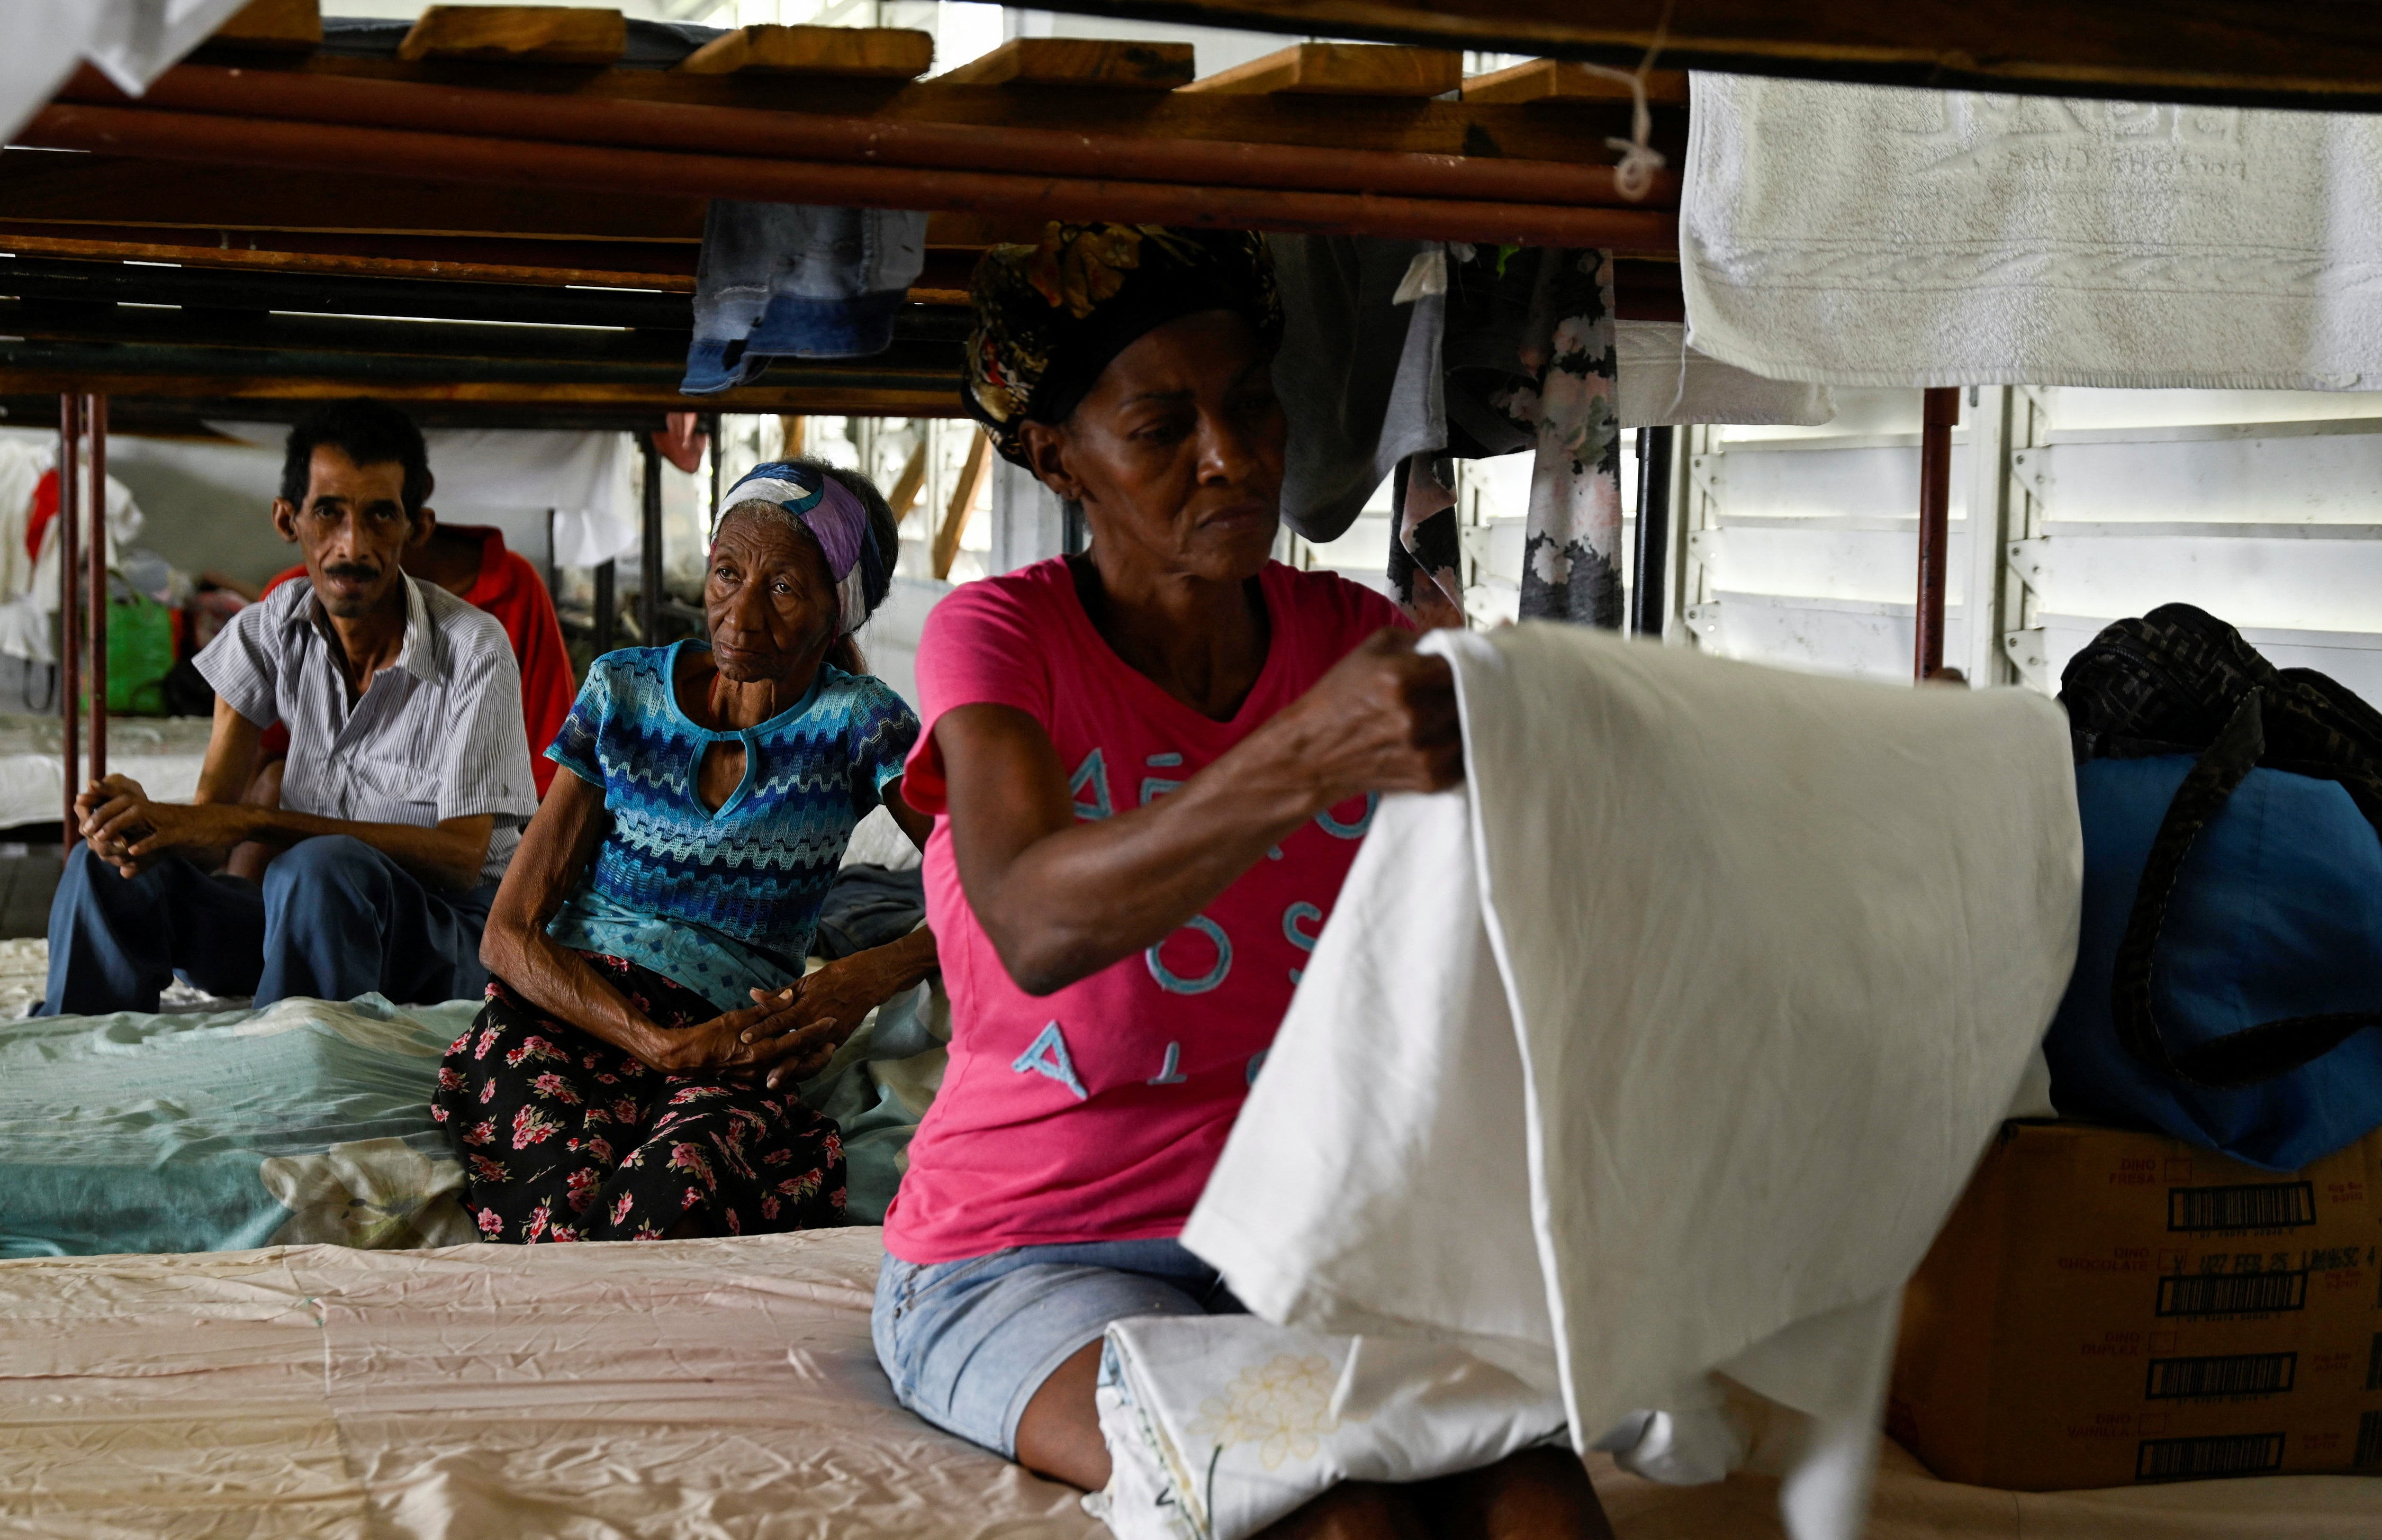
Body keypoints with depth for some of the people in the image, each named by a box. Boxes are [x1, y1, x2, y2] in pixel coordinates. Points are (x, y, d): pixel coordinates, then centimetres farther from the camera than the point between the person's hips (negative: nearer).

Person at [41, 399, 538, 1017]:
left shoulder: (472, 649, -14)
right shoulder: (266, 634, 1)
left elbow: (460, 858, -23)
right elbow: (210, 817, -3)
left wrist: (253, 823, -30)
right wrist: (143, 817, -30)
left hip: (449, 940, -4)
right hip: (311, 919, 4)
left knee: (321, 868, -35)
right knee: (106, 865, -16)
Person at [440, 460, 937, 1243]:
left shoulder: (860, 723, 4)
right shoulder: (624, 691, 10)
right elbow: (509, 934, 5)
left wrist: (873, 975, -23)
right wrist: (661, 1044, -12)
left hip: (732, 1039, -1)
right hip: (562, 1020, 1)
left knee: (671, 1191, -37)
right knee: (571, 1208, -34)